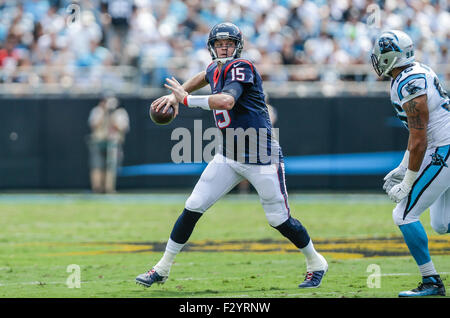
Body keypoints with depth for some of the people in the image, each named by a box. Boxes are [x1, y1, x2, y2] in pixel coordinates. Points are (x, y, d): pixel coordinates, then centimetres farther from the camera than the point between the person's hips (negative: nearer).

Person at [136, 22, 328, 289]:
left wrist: (185, 98, -27)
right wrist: (176, 95, 21)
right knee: (193, 207, -1)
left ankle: (316, 263, 22)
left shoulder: (241, 68, -17)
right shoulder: (216, 70, 7)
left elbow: (226, 100, -35)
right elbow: (204, 77, 34)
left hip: (262, 157, -7)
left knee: (280, 220, -1)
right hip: (229, 156, 7)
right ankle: (163, 269, 8)